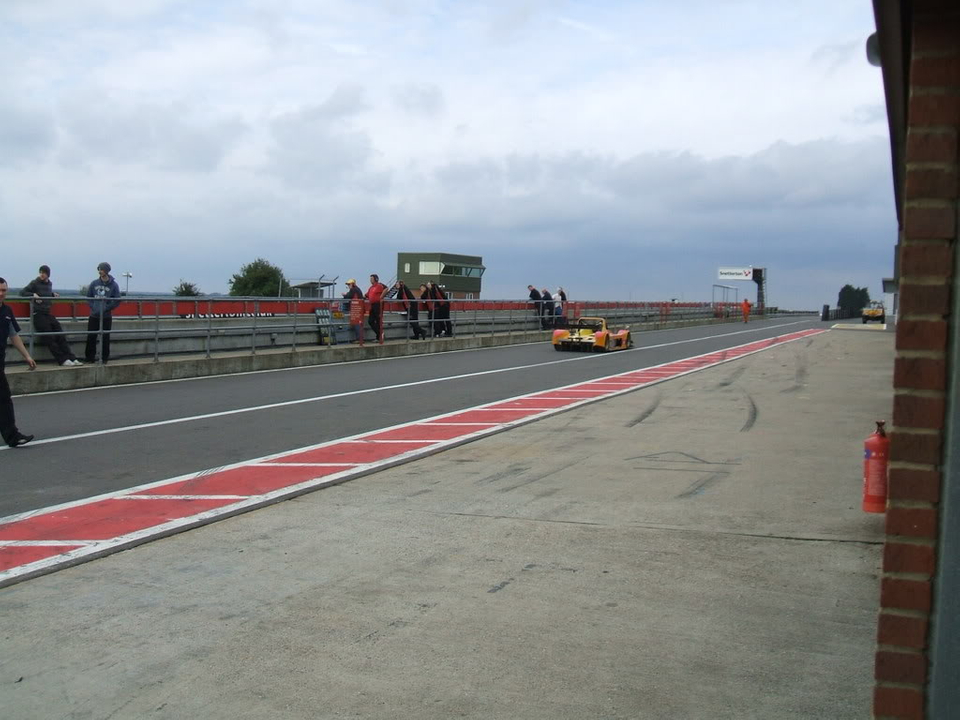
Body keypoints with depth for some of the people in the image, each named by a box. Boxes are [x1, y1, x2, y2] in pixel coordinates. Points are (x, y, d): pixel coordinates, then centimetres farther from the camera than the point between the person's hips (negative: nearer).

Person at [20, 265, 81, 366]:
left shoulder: (49, 284, 13)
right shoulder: (35, 283, -3)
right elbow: (22, 292, -4)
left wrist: (53, 294, 9)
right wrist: (33, 294, -19)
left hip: (48, 314, 6)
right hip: (38, 314, -6)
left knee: (61, 336, -1)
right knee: (49, 338, -9)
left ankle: (72, 359, -4)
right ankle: (63, 360, -10)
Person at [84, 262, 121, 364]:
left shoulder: (114, 285, -3)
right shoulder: (94, 283, 5)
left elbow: (116, 301, -4)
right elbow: (88, 297, 10)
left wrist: (105, 308, -13)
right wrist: (93, 307, -6)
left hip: (106, 317, -2)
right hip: (93, 316, 3)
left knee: (105, 338, 1)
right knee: (91, 337, 2)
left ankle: (104, 358, 11)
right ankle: (90, 358, 12)